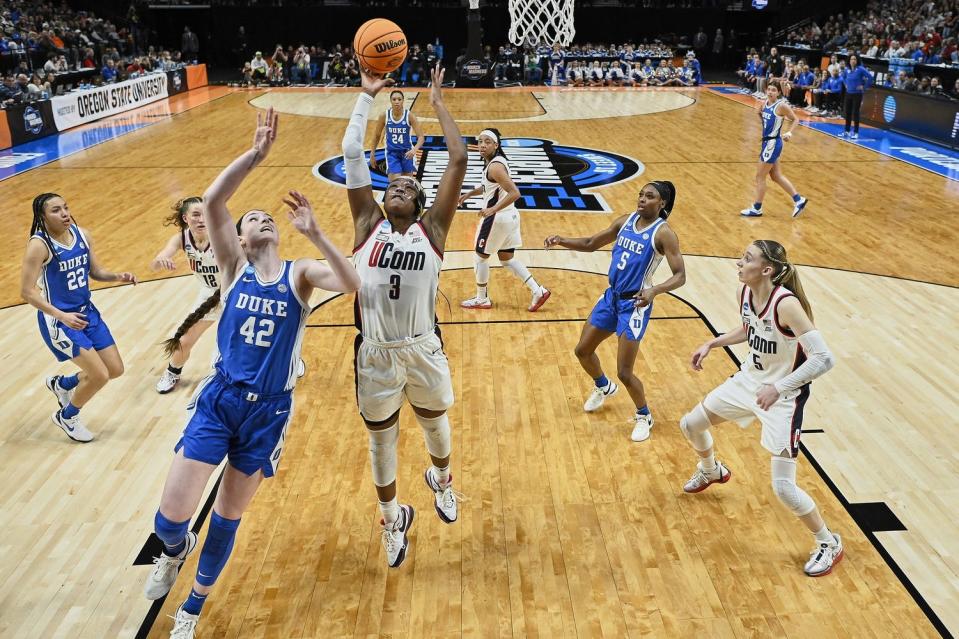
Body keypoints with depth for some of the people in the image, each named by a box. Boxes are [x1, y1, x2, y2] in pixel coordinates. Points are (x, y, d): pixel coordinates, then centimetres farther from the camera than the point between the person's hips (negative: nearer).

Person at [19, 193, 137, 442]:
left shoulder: (81, 235, -1)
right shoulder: (39, 245, -20)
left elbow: (96, 272, 11)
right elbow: (27, 292, -20)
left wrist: (119, 277, -9)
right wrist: (61, 316, -29)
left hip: (86, 311, 7)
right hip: (58, 319, -7)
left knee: (116, 369, 9)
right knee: (100, 375, -10)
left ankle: (62, 384, 36)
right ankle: (66, 417, 19)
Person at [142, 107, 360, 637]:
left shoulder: (300, 274, 0)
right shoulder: (233, 267, 1)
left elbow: (352, 284, -20)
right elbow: (211, 202, -15)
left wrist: (313, 232, -26)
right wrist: (257, 153, -20)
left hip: (270, 411, 0)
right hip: (219, 399, 0)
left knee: (229, 516, 13)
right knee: (170, 518, -5)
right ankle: (176, 550, 35)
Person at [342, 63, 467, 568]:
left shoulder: (432, 229, -3)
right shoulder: (368, 224, 0)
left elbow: (458, 159, -8)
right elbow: (351, 154, -4)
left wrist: (437, 103, -2)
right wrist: (367, 97, -1)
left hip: (424, 349, 0)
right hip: (375, 353, 1)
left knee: (435, 422, 23)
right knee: (381, 438, 16)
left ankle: (441, 479, 55)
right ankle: (393, 516, 40)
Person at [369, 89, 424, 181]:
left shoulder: (409, 116, -14)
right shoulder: (385, 115, -11)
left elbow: (421, 137, -17)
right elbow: (377, 135, 3)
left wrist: (414, 150, -35)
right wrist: (372, 154, 4)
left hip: (407, 153, 1)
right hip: (392, 153, -1)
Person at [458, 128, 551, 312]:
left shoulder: (495, 166, -22)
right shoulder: (496, 161, 8)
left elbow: (515, 193, -29)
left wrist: (493, 209, -32)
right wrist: (469, 193, 23)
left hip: (497, 218, -9)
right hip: (510, 216, 9)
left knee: (480, 256, 9)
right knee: (507, 258, 18)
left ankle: (481, 299, 22)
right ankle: (538, 291, 13)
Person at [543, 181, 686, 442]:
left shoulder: (663, 233, -16)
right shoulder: (626, 220, 4)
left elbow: (680, 276, -19)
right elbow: (591, 244, 12)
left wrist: (654, 291, -38)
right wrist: (561, 240, -4)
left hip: (635, 304, -7)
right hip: (612, 296, 7)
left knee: (624, 372, -7)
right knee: (582, 351, 17)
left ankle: (644, 417, 21)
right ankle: (604, 387, 47)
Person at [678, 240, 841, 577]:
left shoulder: (786, 303, -31)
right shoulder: (746, 292, -8)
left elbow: (823, 358, -33)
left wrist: (778, 387, -38)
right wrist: (712, 344, 7)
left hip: (783, 396, -8)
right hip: (749, 380, 8)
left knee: (783, 487, -9)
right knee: (690, 425, 19)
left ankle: (829, 544, 18)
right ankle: (711, 471, 53)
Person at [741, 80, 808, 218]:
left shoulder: (782, 105, -15)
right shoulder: (765, 103, 5)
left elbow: (794, 119, -5)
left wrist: (789, 132, -16)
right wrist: (759, 113, 6)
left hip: (773, 143, -9)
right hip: (767, 142, 9)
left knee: (760, 176, 1)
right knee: (777, 176, 16)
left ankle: (756, 209, 14)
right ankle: (798, 200, 26)